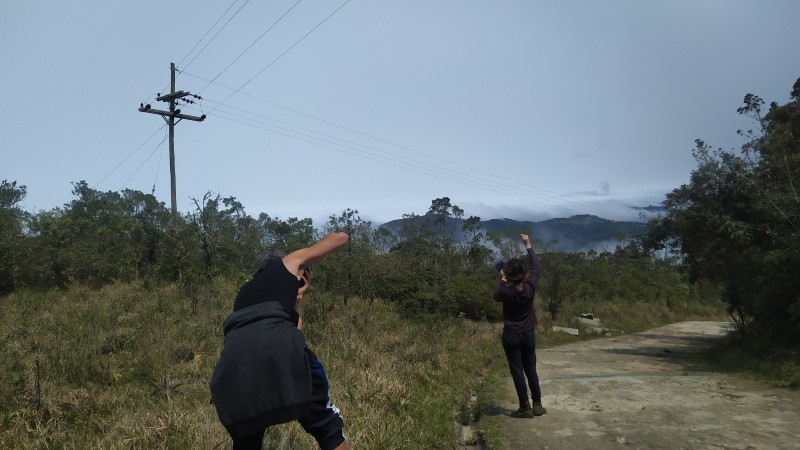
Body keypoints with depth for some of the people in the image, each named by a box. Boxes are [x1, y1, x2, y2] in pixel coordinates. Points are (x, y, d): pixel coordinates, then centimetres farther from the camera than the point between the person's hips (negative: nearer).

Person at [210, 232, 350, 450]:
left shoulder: (245, 294, 38)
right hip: (279, 350, -5)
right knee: (328, 429, 12)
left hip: (233, 363, 5)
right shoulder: (288, 263, 27)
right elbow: (341, 237, 36)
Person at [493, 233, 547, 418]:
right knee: (531, 370, 15)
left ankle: (525, 407, 7)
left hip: (511, 336, -3)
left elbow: (496, 296, 5)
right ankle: (537, 405, 20)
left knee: (517, 372, 4)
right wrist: (528, 245, 12)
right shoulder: (530, 286, -11)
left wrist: (502, 280, 7)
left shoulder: (506, 291, -19)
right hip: (529, 334, 4)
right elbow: (536, 266, 4)